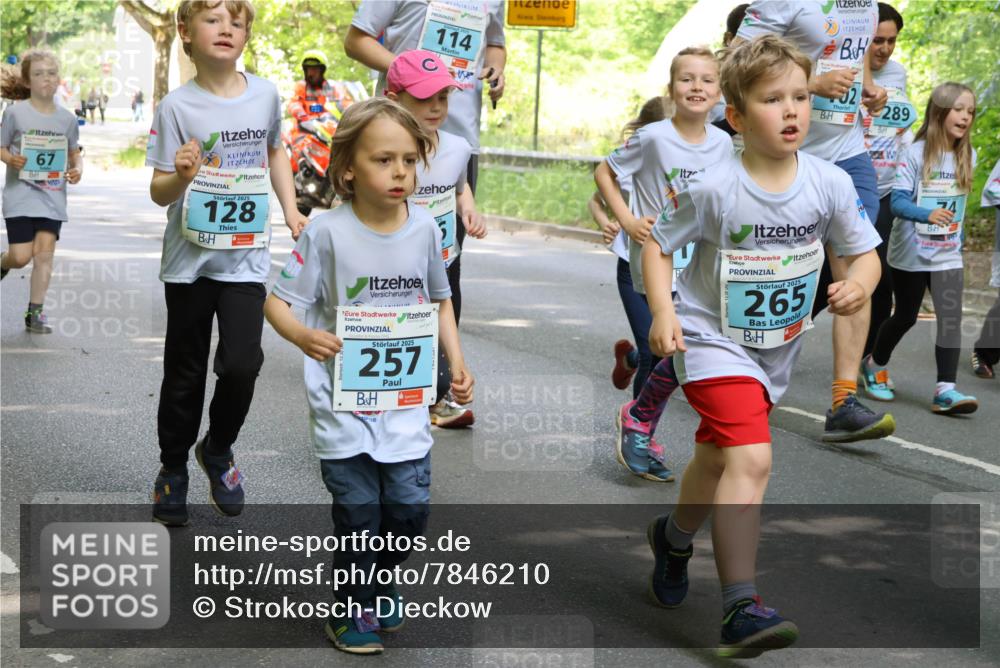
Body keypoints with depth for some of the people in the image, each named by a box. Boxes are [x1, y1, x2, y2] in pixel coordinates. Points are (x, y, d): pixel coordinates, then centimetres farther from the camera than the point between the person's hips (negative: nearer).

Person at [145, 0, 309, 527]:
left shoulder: (265, 95, 0)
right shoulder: (177, 106, -9)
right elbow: (159, 192, -7)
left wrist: (291, 211, 13)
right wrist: (180, 176, -28)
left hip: (246, 259, 1)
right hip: (189, 260, -1)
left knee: (241, 365, -11)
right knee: (185, 373, 9)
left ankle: (218, 451, 17)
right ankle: (173, 468, 29)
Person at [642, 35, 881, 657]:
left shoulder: (830, 183, -9)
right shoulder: (714, 189, -19)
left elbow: (865, 253, 0)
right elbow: (658, 245, -6)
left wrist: (859, 284, -22)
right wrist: (664, 314, -19)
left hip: (779, 346, 5)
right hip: (714, 340, -5)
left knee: (719, 459, 22)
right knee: (751, 459, -22)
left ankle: (674, 536, 50)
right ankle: (741, 608, -20)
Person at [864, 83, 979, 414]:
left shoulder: (967, 156, 2)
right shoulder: (916, 154, -13)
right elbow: (898, 202, -21)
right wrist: (928, 214, -38)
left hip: (948, 255, 3)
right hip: (910, 253, -3)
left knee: (951, 318, -13)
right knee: (905, 317, 12)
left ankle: (945, 389, -17)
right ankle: (875, 364, 38)